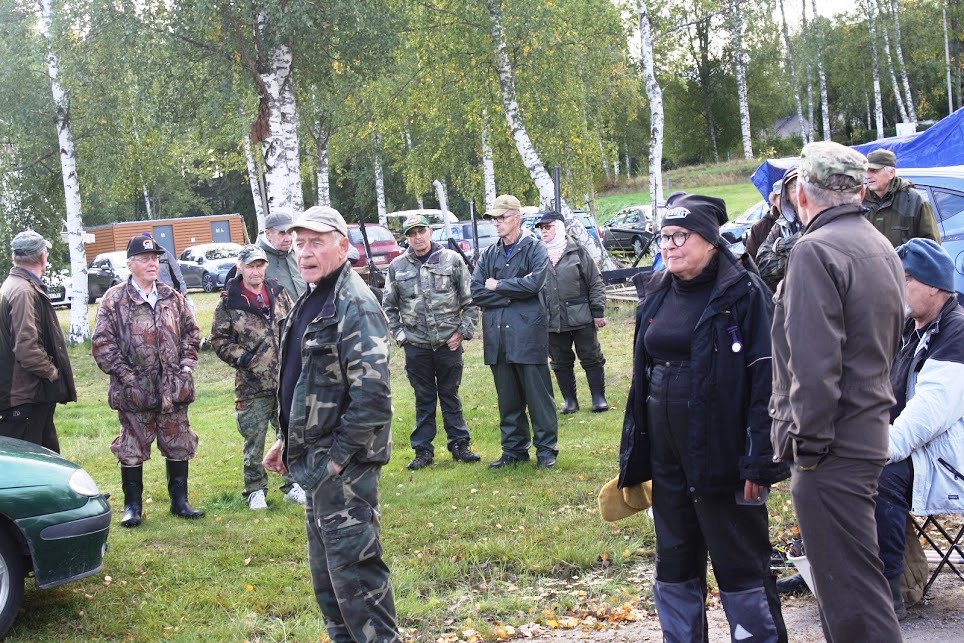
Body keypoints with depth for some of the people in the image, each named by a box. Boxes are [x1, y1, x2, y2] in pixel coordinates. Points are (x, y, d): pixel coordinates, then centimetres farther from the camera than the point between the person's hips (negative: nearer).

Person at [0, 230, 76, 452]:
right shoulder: (24, 292, -18)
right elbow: (26, 348, -26)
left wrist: (51, 372, 14)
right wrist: (52, 373, -12)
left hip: (33, 395, 10)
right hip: (26, 396, -10)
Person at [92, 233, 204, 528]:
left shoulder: (173, 298, 8)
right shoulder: (114, 299, -5)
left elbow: (191, 331, 17)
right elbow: (102, 343, -7)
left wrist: (186, 363, 5)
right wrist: (125, 374, -11)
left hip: (174, 389, 4)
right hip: (135, 391, -3)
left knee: (179, 446, 10)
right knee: (132, 449, 5)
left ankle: (180, 501, 23)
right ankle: (132, 506, 17)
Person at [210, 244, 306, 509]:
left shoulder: (278, 294, 5)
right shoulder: (229, 302, -7)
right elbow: (219, 339, -1)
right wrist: (240, 356, -14)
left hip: (286, 381, 4)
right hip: (252, 384, -3)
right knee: (254, 441, 5)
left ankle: (292, 484, 25)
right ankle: (255, 490, 18)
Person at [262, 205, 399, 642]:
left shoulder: (354, 306, -17)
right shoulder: (310, 301, 13)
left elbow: (371, 395, -24)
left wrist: (338, 456, -21)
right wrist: (287, 440, 18)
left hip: (343, 466, -10)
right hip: (316, 460, 10)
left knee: (353, 566, -5)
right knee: (325, 569, 18)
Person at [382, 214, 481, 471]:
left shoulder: (452, 260, -1)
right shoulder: (397, 266, 3)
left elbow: (470, 300, 2)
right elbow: (389, 306, 11)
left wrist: (463, 332, -4)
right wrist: (399, 334, 3)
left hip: (449, 343, -1)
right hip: (416, 346, 1)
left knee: (450, 396, 8)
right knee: (424, 399, 8)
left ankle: (459, 444, 18)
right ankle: (423, 450, 14)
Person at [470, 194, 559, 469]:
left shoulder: (535, 248, -1)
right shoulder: (488, 255, 12)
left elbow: (534, 283, -17)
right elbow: (477, 293, 2)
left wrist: (498, 286, -6)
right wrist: (513, 294, -8)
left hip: (528, 333, -4)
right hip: (497, 336, 4)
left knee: (538, 394, 1)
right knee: (508, 399, 11)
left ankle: (546, 448, 10)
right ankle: (514, 449, 20)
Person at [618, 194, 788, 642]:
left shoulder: (743, 292, -10)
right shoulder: (656, 295, 10)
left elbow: (766, 381, -14)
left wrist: (759, 461, -18)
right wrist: (634, 453, 14)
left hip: (722, 457, -7)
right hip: (666, 459, 7)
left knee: (741, 567, 2)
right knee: (674, 564, 15)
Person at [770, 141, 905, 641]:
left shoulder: (815, 251, -16)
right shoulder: (881, 248, 14)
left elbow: (813, 360, -21)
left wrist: (809, 439, -15)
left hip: (833, 445, -10)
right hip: (869, 428, 10)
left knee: (849, 586, -6)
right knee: (843, 574, 21)